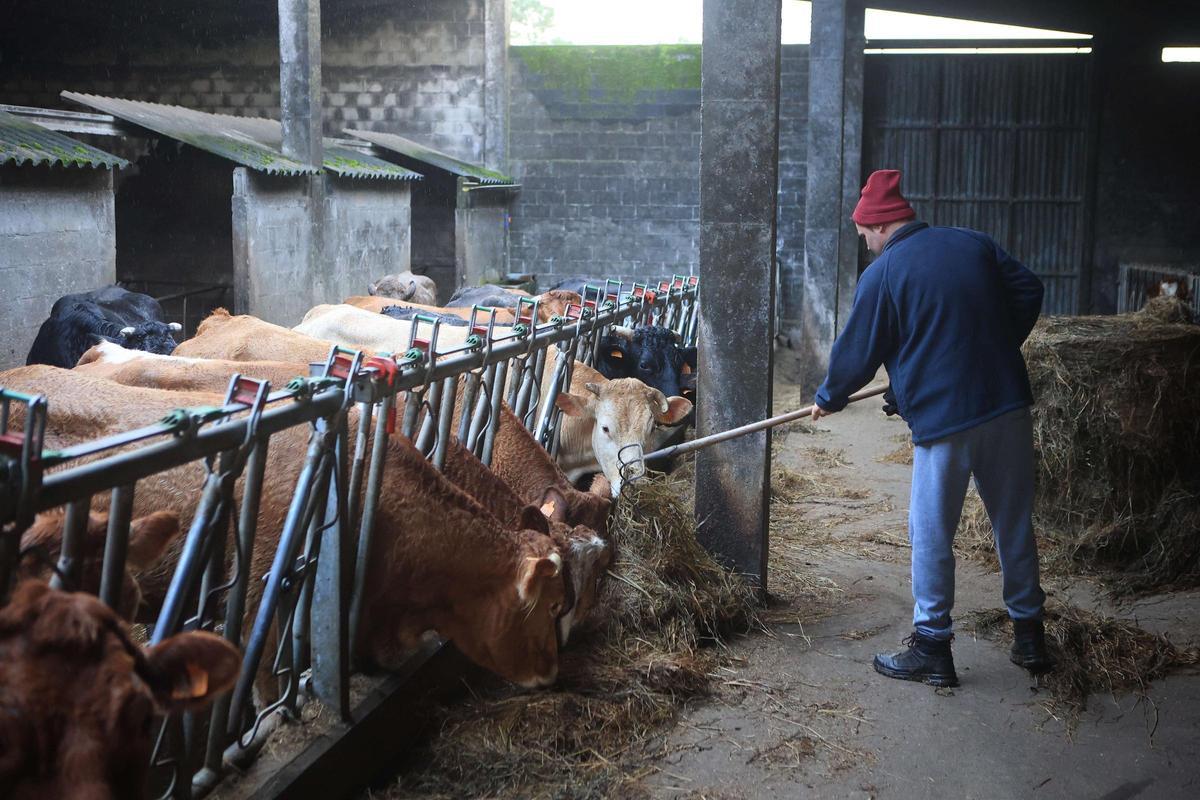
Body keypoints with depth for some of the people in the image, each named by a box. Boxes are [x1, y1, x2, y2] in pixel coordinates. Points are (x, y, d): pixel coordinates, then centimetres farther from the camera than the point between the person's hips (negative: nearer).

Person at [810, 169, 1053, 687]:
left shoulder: (882, 275, -5)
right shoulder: (975, 245, 9)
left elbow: (856, 353, 0)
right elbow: (1029, 291, 11)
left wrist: (828, 400, 16)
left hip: (943, 418, -5)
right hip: (1009, 406, 6)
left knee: (932, 536, 6)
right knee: (1015, 525, 16)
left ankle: (932, 650, 13)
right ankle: (1030, 638, 27)